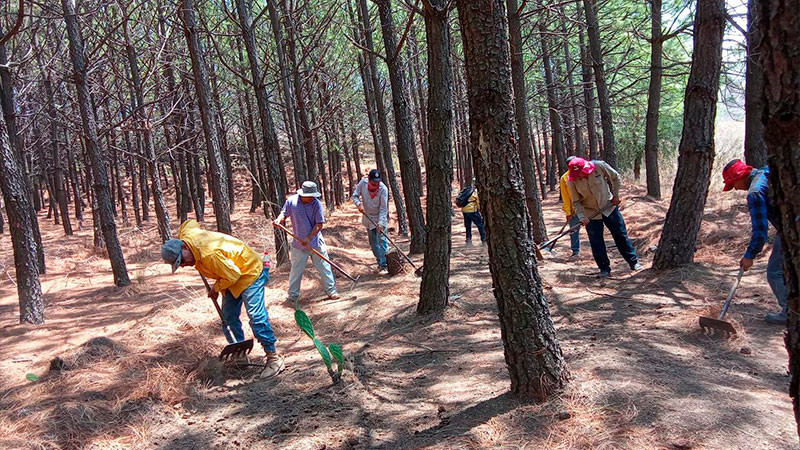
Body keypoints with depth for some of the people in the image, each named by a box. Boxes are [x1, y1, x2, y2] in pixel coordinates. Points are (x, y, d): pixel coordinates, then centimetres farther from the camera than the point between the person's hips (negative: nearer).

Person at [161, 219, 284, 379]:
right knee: (228, 317, 10)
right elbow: (191, 222, 15)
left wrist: (216, 288, -12)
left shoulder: (209, 254, -37)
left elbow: (233, 275, -28)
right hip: (232, 276, 10)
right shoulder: (186, 234, -10)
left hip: (250, 273, -10)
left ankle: (273, 357, -10)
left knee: (256, 316, -16)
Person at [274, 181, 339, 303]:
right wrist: (279, 220, -20)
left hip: (316, 242, -1)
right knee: (296, 271, 9)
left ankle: (331, 291, 20)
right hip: (298, 244, 1)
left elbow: (319, 224, -14)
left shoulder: (317, 203, -13)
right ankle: (293, 296, 23)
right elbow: (284, 214, 4)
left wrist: (308, 238, -22)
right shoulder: (291, 201, -9)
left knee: (324, 268, 6)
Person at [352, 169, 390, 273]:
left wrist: (380, 223, -28)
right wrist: (359, 204, -21)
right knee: (373, 242, 11)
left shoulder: (383, 189, -22)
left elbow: (383, 209, -20)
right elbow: (355, 195, 0)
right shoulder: (363, 183, -12)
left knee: (382, 240, -14)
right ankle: (380, 263, 23)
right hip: (368, 217, 4)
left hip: (380, 218, -4)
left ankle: (384, 265, -14)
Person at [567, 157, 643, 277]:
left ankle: (634, 262, 23)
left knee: (621, 235, 9)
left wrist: (615, 195, -2)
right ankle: (605, 269, 16)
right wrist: (582, 217, -24)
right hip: (591, 213, 0)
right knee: (596, 243, 1)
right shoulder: (572, 181, -19)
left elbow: (615, 177, -1)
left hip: (609, 207, 0)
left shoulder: (599, 166, -20)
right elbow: (576, 202, -11)